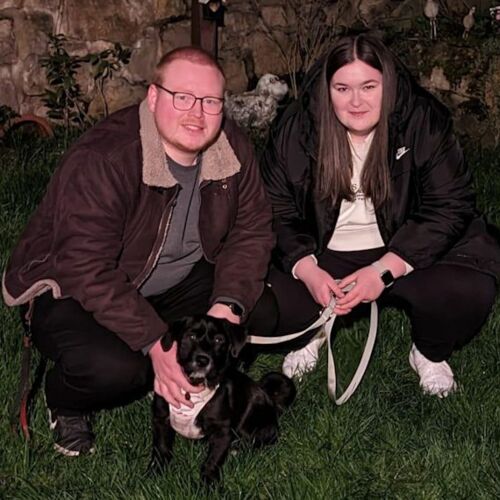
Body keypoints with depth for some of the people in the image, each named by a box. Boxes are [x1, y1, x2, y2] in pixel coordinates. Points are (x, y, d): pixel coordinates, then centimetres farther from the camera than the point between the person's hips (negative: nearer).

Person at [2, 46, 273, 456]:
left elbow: (251, 230, -5)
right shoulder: (101, 160, -29)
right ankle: (66, 406, 3)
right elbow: (89, 269, -33)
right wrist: (154, 342, -39)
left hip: (176, 284, 7)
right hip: (73, 292, -6)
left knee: (256, 299, -14)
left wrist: (229, 304, -23)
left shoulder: (232, 148, -9)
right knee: (113, 368, -34)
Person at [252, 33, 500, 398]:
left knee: (470, 291, -29)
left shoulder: (423, 122, -11)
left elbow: (449, 207, -13)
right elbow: (276, 212, -4)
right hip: (323, 257, 1)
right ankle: (311, 334, 12)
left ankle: (431, 354, 5)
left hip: (403, 254, -1)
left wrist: (385, 270, -24)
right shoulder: (298, 129, -6)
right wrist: (306, 270, -22)